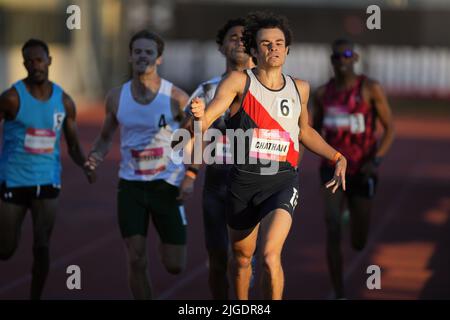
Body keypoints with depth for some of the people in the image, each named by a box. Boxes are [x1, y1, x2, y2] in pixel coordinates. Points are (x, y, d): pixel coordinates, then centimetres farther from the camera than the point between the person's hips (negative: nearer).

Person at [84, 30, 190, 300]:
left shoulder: (176, 97, -7)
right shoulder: (117, 97, 2)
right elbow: (106, 136, 16)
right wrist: (97, 155, -6)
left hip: (168, 186, -2)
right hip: (131, 186, 2)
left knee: (175, 266, 2)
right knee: (137, 261, -7)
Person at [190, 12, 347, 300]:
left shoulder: (300, 88, 6)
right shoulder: (239, 82, -5)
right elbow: (206, 119, -17)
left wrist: (338, 158, 15)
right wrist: (199, 116, -41)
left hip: (283, 181, 0)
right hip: (244, 181, 0)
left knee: (270, 255, -22)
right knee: (242, 256, 16)